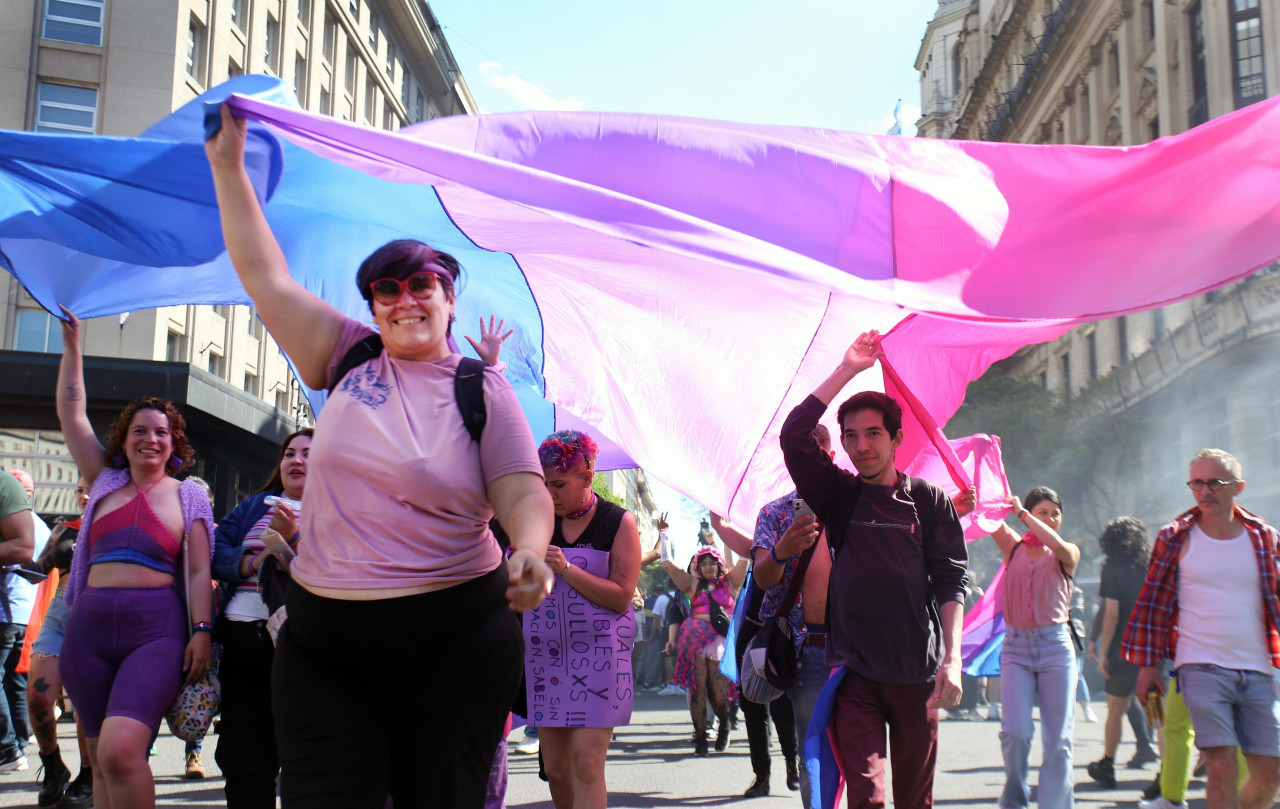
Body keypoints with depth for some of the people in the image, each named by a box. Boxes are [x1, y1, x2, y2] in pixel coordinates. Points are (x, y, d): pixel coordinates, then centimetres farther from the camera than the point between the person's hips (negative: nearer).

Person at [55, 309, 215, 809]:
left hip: (156, 629, -4)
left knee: (120, 750, -21)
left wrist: (202, 630, -7)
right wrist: (72, 346, 19)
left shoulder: (188, 496, 8)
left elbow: (199, 571, 3)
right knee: (101, 759, 5)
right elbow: (71, 413, 18)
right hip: (90, 627, 4)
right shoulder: (105, 483, 16)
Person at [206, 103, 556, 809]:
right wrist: (228, 163, 9)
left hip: (451, 643, -2)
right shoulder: (350, 359, 9)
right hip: (322, 639, 2)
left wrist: (529, 551, -30)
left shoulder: (484, 391, 2)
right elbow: (266, 278, 9)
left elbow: (524, 491, -8)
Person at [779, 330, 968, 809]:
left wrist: (951, 658, -10)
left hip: (917, 672, 0)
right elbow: (794, 435, -4)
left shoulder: (929, 500, 6)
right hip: (854, 670, 0)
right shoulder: (840, 496, 8)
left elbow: (951, 580, 1)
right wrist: (847, 370, -4)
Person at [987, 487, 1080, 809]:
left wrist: (1021, 513, -14)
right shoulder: (1013, 547, 10)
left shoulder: (1067, 556, 6)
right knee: (1016, 731, -12)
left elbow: (1059, 546, -17)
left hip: (1056, 647, 0)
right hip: (1016, 647, 0)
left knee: (1057, 738, 0)